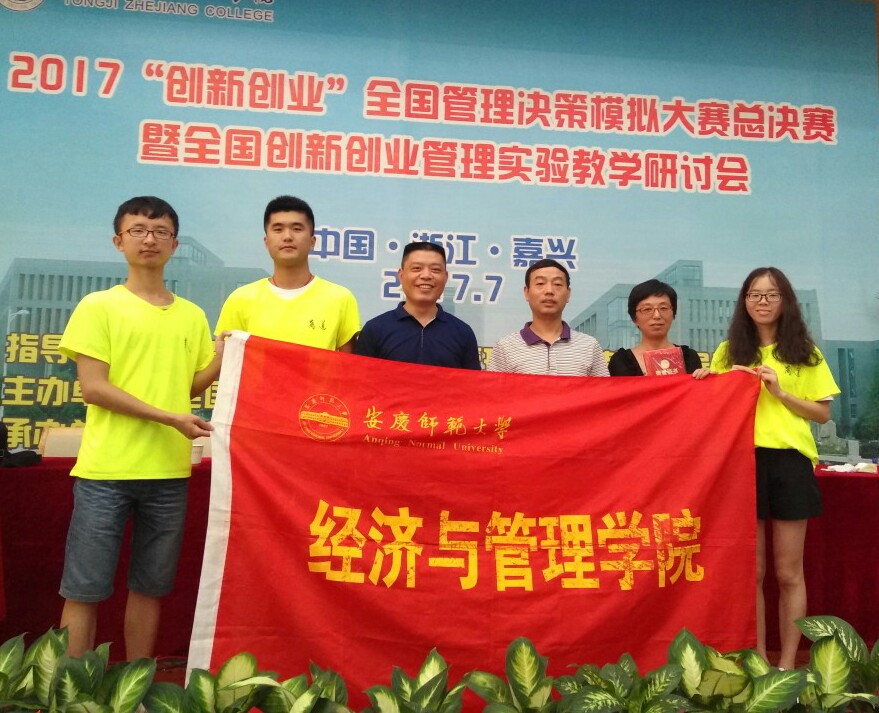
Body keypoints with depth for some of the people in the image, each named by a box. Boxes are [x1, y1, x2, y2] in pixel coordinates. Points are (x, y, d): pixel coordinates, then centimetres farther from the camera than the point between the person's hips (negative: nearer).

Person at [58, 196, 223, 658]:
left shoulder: (192, 316, 11)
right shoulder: (98, 307, -2)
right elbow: (93, 388, -8)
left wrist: (223, 358, -3)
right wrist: (169, 419, -15)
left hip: (169, 472, 4)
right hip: (105, 469, -4)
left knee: (150, 587, 14)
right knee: (84, 589, 4)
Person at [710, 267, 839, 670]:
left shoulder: (804, 352, 8)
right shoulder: (729, 351, 10)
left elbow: (823, 414, 6)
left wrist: (780, 392, -8)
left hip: (790, 461, 0)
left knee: (788, 573, 5)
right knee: (751, 571, 7)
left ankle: (787, 665, 17)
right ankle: (758, 660, 19)